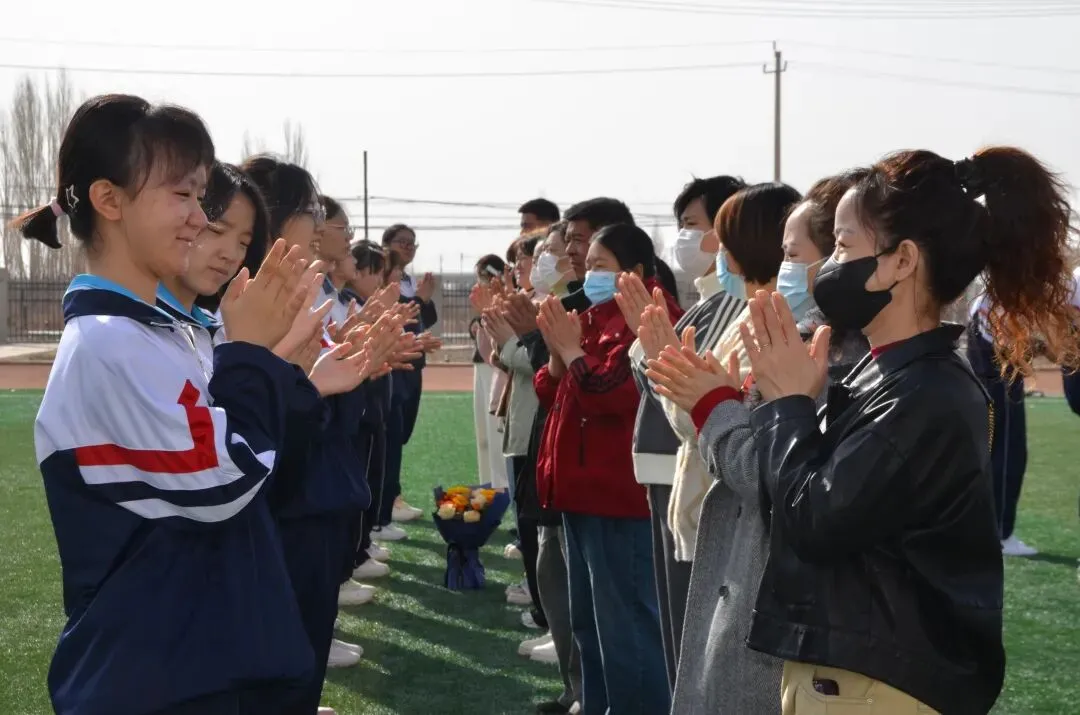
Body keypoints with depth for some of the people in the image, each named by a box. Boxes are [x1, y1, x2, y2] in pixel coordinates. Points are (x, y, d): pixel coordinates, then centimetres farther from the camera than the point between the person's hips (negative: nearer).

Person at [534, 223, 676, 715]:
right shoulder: (596, 318, 16)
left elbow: (615, 395, -25)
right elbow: (556, 397, 18)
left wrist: (572, 350, -13)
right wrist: (557, 358, -1)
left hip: (619, 495, -10)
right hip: (584, 490, 10)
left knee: (624, 624, -6)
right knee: (588, 619, 18)